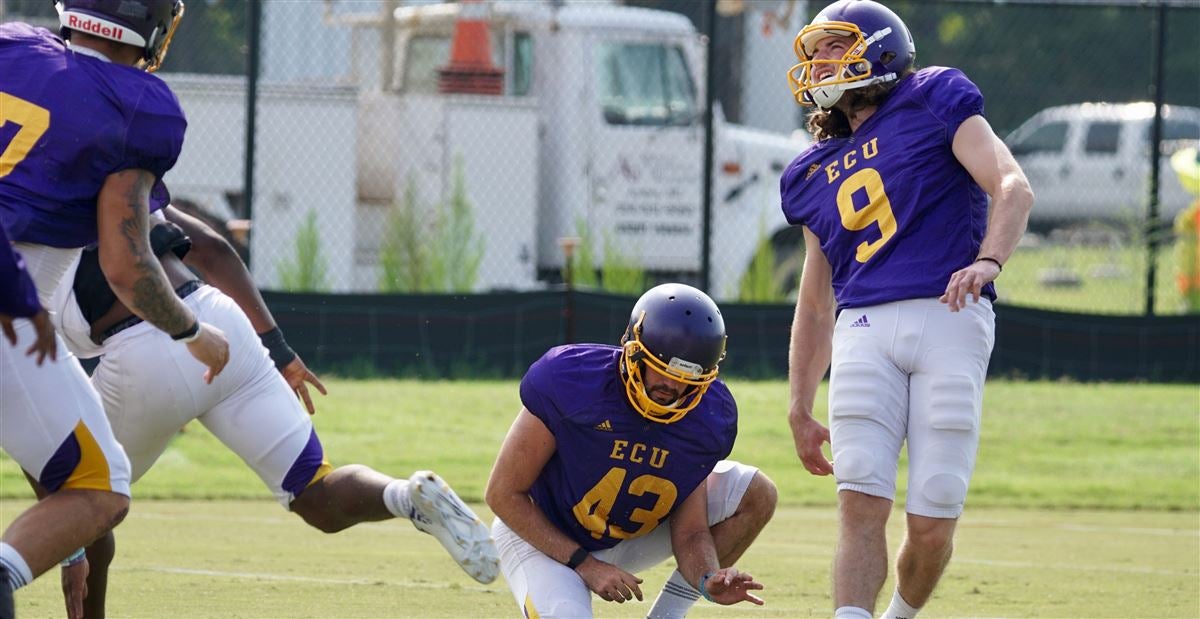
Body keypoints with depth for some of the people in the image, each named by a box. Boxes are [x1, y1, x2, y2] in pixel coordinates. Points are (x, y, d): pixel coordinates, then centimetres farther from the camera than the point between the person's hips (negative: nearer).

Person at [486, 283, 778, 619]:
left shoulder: (708, 415, -17)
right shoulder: (571, 381, -29)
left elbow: (690, 533, -10)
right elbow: (504, 494, -20)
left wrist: (709, 581, -34)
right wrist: (585, 565, -24)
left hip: (628, 541, 5)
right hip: (543, 537, -5)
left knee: (755, 494, -8)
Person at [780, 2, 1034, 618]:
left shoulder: (934, 104, 9)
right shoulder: (815, 172, 24)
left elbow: (1012, 187, -4)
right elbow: (814, 303, 28)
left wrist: (987, 261, -22)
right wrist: (799, 410, 25)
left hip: (949, 320, -4)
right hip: (864, 330, 4)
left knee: (932, 527, -5)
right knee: (861, 508, -12)